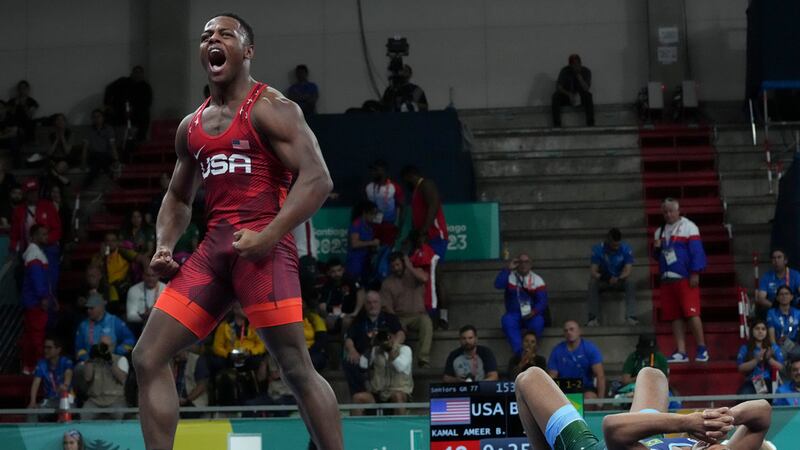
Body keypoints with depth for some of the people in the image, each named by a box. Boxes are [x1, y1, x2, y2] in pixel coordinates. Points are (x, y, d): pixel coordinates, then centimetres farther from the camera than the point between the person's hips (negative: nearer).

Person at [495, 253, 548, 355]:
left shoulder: (537, 280, 3)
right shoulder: (510, 277, 4)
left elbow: (542, 301, -4)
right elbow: (498, 284, -16)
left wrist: (534, 311, -23)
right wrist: (508, 269, -17)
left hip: (531, 315, 0)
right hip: (514, 315, 0)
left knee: (537, 321, -34)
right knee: (507, 320, -34)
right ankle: (519, 351, -42)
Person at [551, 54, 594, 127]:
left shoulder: (586, 71, -11)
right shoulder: (565, 71, -11)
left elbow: (586, 89, -23)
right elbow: (558, 87, -19)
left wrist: (578, 75, -32)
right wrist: (569, 94, -35)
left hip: (581, 98, 0)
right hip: (567, 97, 0)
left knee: (588, 95, -33)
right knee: (556, 95, -30)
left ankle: (590, 124, -37)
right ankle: (556, 124, -35)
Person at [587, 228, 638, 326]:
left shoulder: (626, 249, -12)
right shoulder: (598, 249, -12)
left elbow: (627, 271, -20)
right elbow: (593, 271, -18)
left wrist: (618, 279, -41)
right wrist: (600, 276, -41)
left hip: (620, 281, 0)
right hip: (603, 281, 0)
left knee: (630, 284, -32)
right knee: (592, 283, -32)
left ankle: (630, 317, -40)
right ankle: (593, 318, -36)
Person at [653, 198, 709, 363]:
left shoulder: (688, 227, -2)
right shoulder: (660, 231, 18)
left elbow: (697, 251, -8)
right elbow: (657, 256, 24)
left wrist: (695, 273, -15)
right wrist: (656, 248, 1)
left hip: (686, 279, -6)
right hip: (668, 279, 6)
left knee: (691, 313, -11)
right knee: (674, 316, 4)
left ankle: (702, 349, -4)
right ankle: (681, 352, 7)